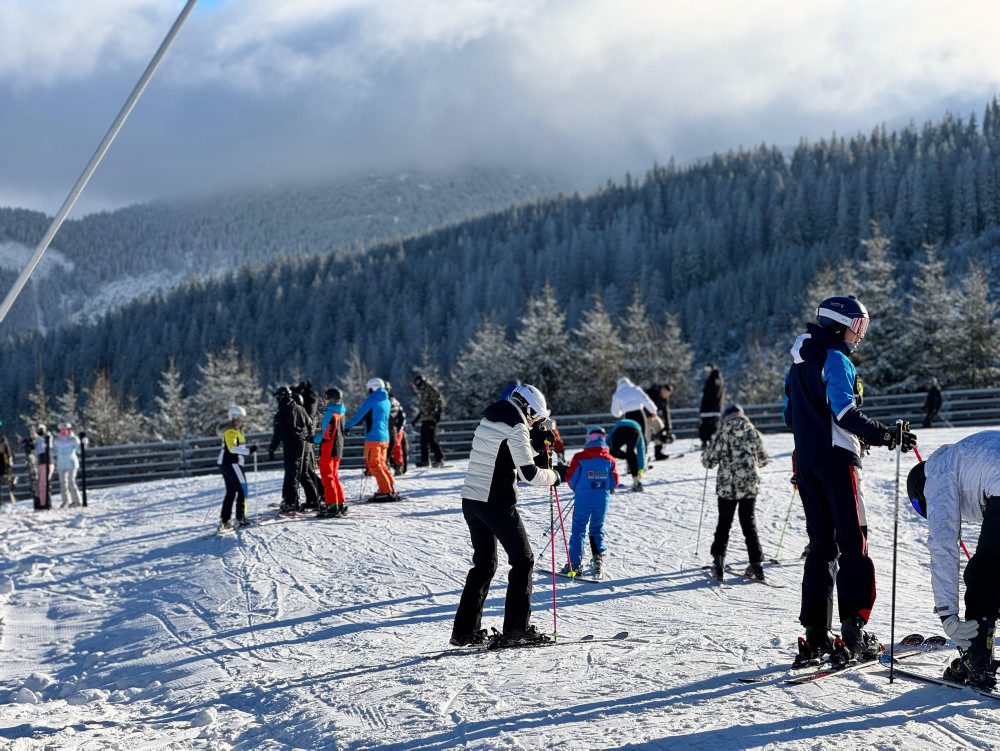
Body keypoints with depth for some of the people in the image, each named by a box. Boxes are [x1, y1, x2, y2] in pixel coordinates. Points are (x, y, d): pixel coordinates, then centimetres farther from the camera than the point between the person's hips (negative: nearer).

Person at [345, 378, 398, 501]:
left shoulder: (371, 400, -9)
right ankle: (392, 488, 13)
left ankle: (386, 492, -7)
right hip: (385, 437, 7)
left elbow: (358, 416, -9)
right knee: (381, 464, 18)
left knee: (374, 465, -2)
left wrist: (346, 427, 4)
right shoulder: (387, 402, 14)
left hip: (373, 438, -7)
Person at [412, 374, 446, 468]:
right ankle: (425, 460, 14)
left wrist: (438, 412, -20)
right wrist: (416, 418, 31)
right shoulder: (422, 392, 20)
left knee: (432, 439, -13)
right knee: (424, 441, 9)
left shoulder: (429, 389, -8)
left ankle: (439, 459, -11)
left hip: (431, 419, -10)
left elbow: (440, 400, -15)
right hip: (424, 419, 10)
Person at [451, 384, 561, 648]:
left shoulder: (489, 419, 15)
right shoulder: (515, 427, -11)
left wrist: (535, 451, 20)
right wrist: (553, 476, 1)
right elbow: (529, 473, -16)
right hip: (497, 503, -8)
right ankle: (517, 628, 2)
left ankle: (465, 631, 15)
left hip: (470, 499, 8)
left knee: (483, 564, 17)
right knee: (523, 560, 4)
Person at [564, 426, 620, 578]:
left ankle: (575, 563, 1)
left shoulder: (579, 457, -9)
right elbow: (614, 482, 2)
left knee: (579, 529, 5)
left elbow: (570, 478, -3)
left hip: (583, 500, -2)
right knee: (597, 528, 18)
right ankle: (599, 557, 6)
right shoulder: (609, 459, -1)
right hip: (602, 501, 3)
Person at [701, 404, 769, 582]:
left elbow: (708, 462, -3)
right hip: (750, 486, 2)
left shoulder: (721, 435, -7)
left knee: (724, 523, 11)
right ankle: (756, 565, 7)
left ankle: (718, 561, 1)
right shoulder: (753, 433, -1)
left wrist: (706, 453, 18)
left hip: (727, 487, -2)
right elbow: (763, 459, 8)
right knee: (749, 523, 12)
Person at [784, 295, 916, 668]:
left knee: (820, 544, 11)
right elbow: (845, 412, -21)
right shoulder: (836, 360, -10)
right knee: (853, 543, -4)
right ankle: (853, 631, -8)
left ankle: (815, 635, 8)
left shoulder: (799, 364, 17)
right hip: (836, 460, -8)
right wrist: (886, 435, -19)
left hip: (806, 462, 8)